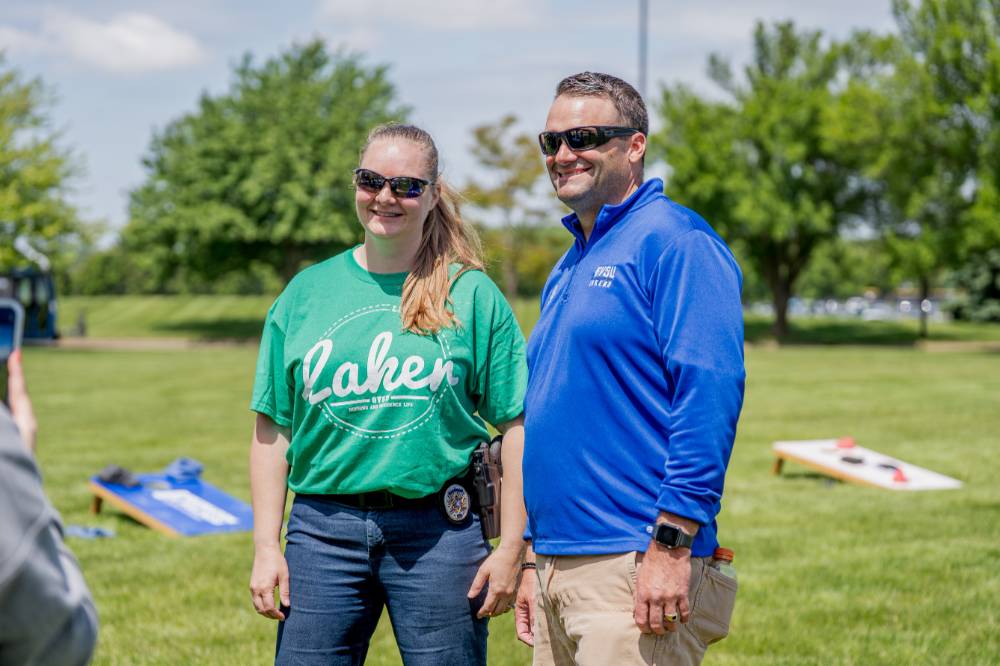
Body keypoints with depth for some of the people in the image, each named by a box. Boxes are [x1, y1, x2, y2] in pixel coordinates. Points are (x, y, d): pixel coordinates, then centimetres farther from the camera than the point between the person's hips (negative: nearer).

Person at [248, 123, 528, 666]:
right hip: (323, 533, 2)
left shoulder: (472, 295, 2)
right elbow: (272, 429, 9)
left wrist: (510, 549, -4)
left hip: (439, 535, -2)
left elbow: (514, 427, 0)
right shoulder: (306, 293, 8)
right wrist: (265, 548, 3)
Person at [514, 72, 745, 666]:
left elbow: (710, 393, -18)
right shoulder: (569, 267, 19)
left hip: (635, 571, -9)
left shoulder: (674, 241, -9)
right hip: (557, 567, 9)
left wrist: (672, 546, -23)